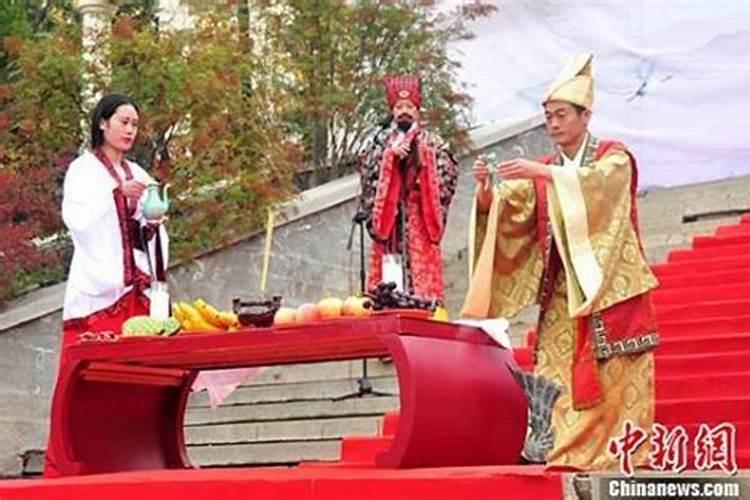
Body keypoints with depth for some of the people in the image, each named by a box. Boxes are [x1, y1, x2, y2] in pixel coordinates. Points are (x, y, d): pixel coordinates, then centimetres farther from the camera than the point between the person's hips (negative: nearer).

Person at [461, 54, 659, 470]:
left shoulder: (614, 157, 2)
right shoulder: (543, 171, 13)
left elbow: (595, 182, -22)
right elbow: (506, 209, -1)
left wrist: (540, 172, -32)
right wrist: (486, 190, -22)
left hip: (611, 288, -4)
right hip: (562, 293, 4)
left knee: (618, 379, -6)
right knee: (558, 379, -4)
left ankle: (626, 460, -2)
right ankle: (566, 457, -4)